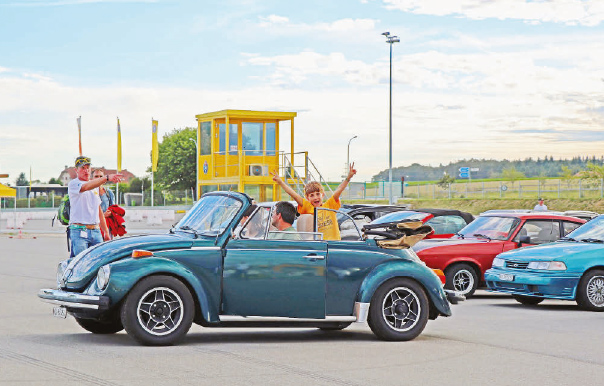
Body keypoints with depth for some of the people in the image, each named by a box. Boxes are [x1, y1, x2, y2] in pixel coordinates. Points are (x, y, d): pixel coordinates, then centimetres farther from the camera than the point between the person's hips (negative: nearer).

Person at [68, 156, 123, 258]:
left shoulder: (95, 186, 20)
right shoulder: (73, 184, -4)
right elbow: (85, 187, -27)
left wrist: (106, 232, 20)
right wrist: (107, 178, -40)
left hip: (96, 231, 6)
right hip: (79, 232, -6)